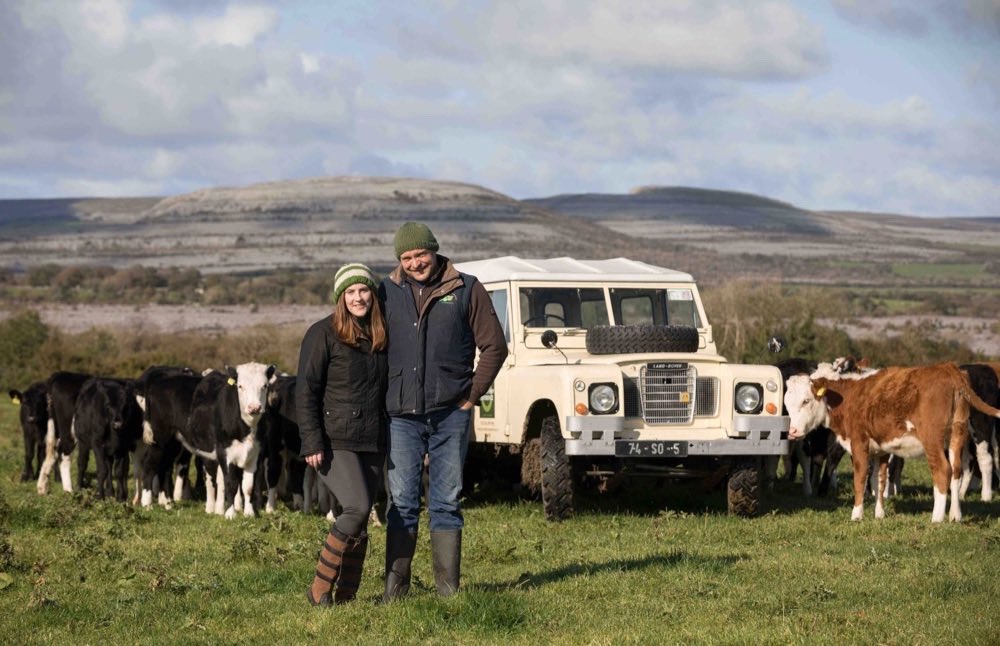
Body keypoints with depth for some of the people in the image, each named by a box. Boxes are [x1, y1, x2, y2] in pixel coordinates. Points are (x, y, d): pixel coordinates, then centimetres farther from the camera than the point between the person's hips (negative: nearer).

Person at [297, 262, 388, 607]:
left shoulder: (380, 337, 13)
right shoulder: (324, 334, -5)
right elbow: (306, 391, -8)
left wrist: (390, 436, 16)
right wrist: (312, 443, -15)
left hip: (373, 443, 6)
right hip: (335, 442, -6)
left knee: (360, 523, 4)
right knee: (357, 508, -20)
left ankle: (346, 597, 10)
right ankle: (319, 589, -11)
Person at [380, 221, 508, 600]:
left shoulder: (466, 290, 2)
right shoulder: (387, 293, 7)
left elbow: (494, 346, 4)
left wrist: (472, 395, -1)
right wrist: (382, 398, 6)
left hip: (450, 413, -1)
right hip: (402, 416, 1)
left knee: (446, 503, 3)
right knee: (402, 502, 1)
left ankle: (447, 586, 7)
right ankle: (395, 584, 6)